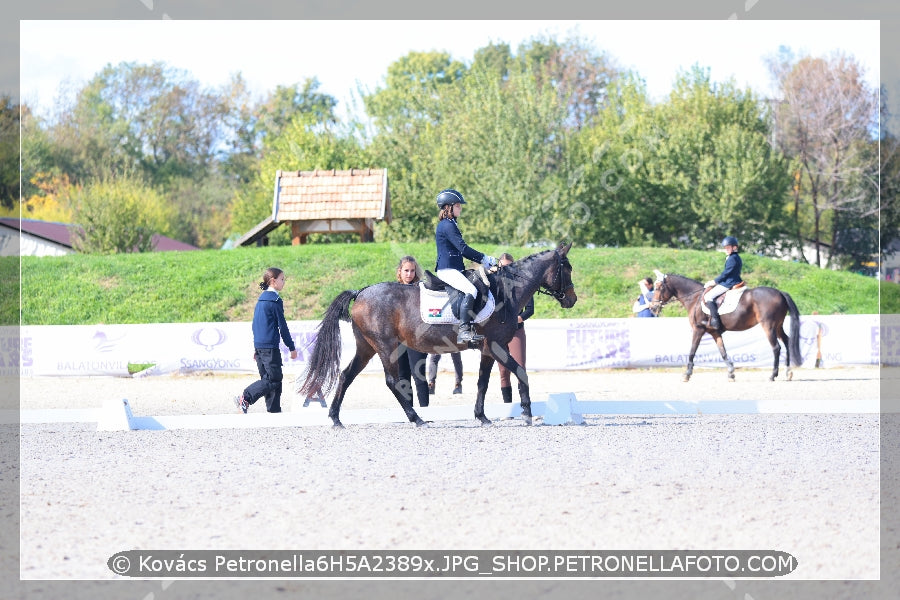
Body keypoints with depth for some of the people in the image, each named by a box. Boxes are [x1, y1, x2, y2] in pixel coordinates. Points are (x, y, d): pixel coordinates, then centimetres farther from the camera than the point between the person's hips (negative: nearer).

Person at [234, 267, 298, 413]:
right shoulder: (275, 301, -11)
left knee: (268, 378, 10)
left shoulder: (261, 300, 14)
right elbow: (282, 326, -10)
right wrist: (292, 347, -4)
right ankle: (245, 398, -13)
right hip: (270, 346, -9)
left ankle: (274, 409, 8)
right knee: (274, 379, -7)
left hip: (259, 345, 9)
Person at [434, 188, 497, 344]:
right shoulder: (448, 225, -11)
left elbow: (461, 250, 25)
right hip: (448, 270, -11)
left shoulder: (448, 224, 22)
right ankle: (464, 330, -34)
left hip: (451, 269, 11)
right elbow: (463, 248, -18)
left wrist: (482, 260, 18)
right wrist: (484, 258, -10)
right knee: (471, 290, -27)